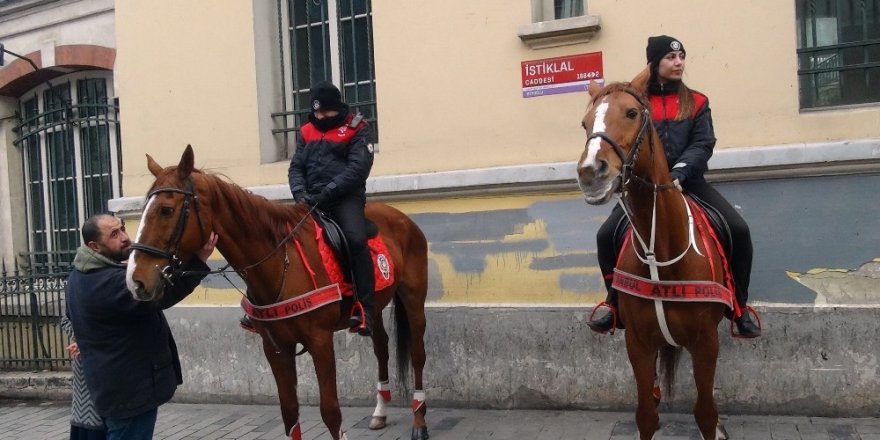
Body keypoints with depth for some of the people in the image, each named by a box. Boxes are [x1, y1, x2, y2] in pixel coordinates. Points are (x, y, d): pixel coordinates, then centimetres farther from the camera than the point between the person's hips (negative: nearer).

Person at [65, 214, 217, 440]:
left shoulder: (80, 276, 8)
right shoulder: (110, 282, -27)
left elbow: (72, 318, 25)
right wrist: (198, 260, -44)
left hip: (111, 386, 11)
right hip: (129, 390, -11)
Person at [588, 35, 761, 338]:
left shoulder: (696, 102, 8)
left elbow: (703, 144, -4)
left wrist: (679, 173, -22)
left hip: (689, 182, 1)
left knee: (738, 230, -17)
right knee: (606, 235, -17)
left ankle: (739, 307, 1)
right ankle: (617, 304, 4)